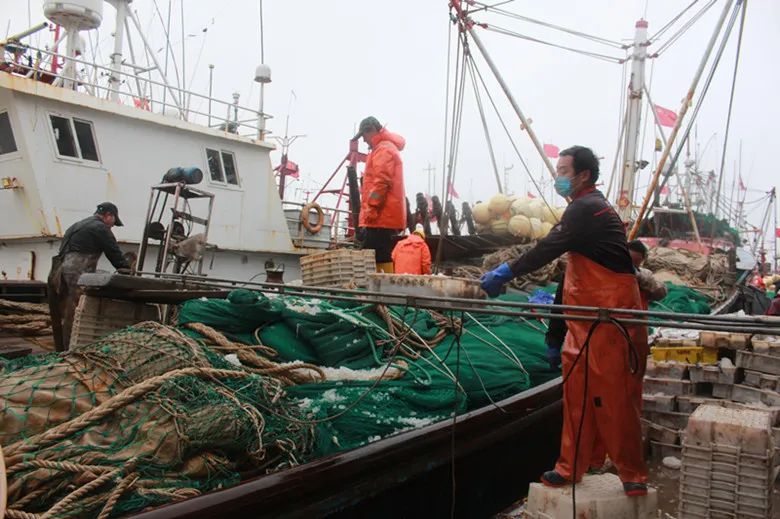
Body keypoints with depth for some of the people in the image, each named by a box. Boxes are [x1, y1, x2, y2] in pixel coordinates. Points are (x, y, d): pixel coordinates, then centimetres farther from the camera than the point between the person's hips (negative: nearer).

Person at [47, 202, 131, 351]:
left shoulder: (77, 226, 28)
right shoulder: (101, 228, -1)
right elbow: (115, 254, -3)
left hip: (57, 274, 9)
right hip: (75, 277, -9)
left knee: (60, 319, 13)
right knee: (74, 319, -10)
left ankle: (62, 350, 20)